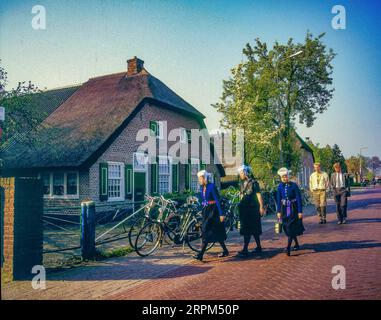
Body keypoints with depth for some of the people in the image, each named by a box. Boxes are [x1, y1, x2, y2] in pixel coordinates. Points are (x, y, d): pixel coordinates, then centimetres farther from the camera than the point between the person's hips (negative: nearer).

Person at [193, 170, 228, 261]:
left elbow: (217, 200, -16)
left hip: (213, 211, -8)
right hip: (205, 211, 8)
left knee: (207, 231, -10)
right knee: (216, 233, 13)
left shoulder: (211, 186, -14)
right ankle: (225, 251, 25)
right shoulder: (202, 187, 9)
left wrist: (221, 214, -18)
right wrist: (202, 211, 14)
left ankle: (201, 255, -11)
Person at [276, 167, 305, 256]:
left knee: (291, 228, -9)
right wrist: (279, 211, 2)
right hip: (284, 209, 5)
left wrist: (300, 211, -13)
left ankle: (288, 248, -10)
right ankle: (296, 244, 29)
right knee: (287, 228, 11)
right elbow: (278, 199, 5)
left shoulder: (294, 185, -11)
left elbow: (299, 199, -10)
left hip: (293, 209, -5)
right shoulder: (280, 186, 0)